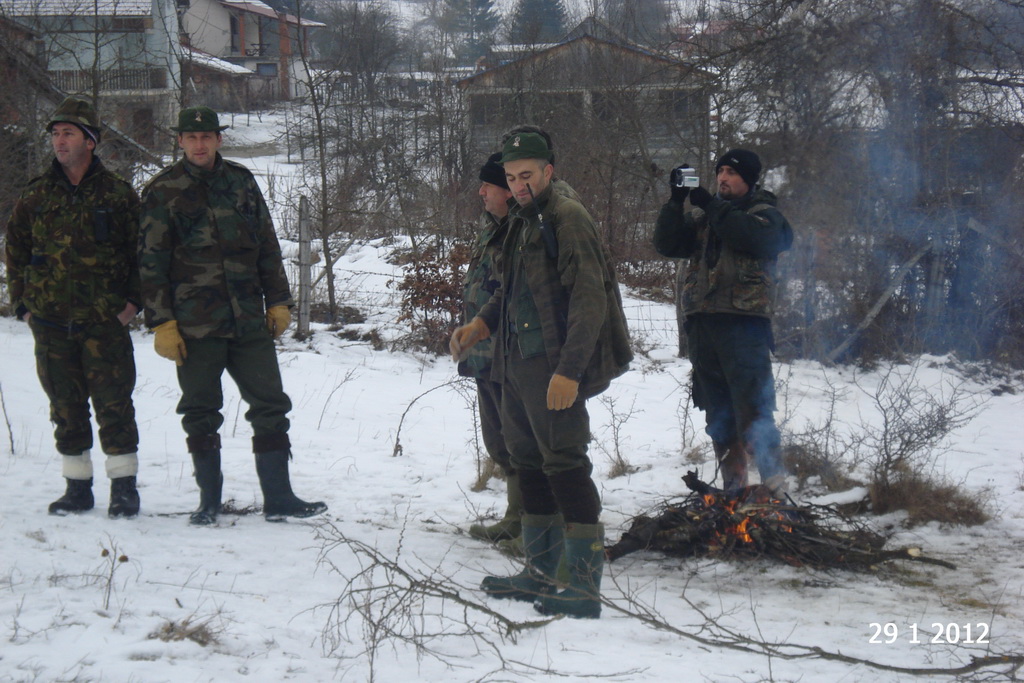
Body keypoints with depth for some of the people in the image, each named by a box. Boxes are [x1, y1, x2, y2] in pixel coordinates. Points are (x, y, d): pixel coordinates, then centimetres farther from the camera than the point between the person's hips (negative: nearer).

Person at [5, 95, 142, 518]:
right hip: (51, 323, 3)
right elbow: (15, 251, 18)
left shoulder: (118, 194, 1)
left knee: (113, 404, -5)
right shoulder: (36, 197, 9)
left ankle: (124, 487, 2)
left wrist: (134, 300, -4)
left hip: (106, 321, -3)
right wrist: (23, 303, 10)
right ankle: (77, 487, 17)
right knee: (66, 408, 8)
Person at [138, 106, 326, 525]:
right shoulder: (163, 191, -1)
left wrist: (278, 301, 10)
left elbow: (267, 246, 15)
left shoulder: (241, 182, 10)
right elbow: (151, 262, -2)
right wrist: (162, 323, -8)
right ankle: (209, 501, 15)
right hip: (194, 326, -3)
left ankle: (278, 498, 6)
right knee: (201, 416, 4)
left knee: (271, 407, 1)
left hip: (250, 321, 3)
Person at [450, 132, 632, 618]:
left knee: (564, 463, -11)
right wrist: (480, 325, 13)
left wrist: (569, 370, -24)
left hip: (555, 366, -10)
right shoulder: (521, 223, 17)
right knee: (529, 463, 15)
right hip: (518, 363, 10)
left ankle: (586, 586, -10)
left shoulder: (567, 219, -12)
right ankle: (539, 574, 26)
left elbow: (589, 300, -19)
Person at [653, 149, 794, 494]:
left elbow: (757, 238, -15)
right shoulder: (701, 217, 20)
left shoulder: (764, 212, 8)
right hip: (702, 322, 5)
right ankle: (732, 491, 16)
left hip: (744, 320, -5)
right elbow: (667, 244, 8)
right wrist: (676, 200, -2)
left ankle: (775, 489, -14)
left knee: (752, 410, -15)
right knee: (718, 414, 9)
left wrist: (712, 207, -10)